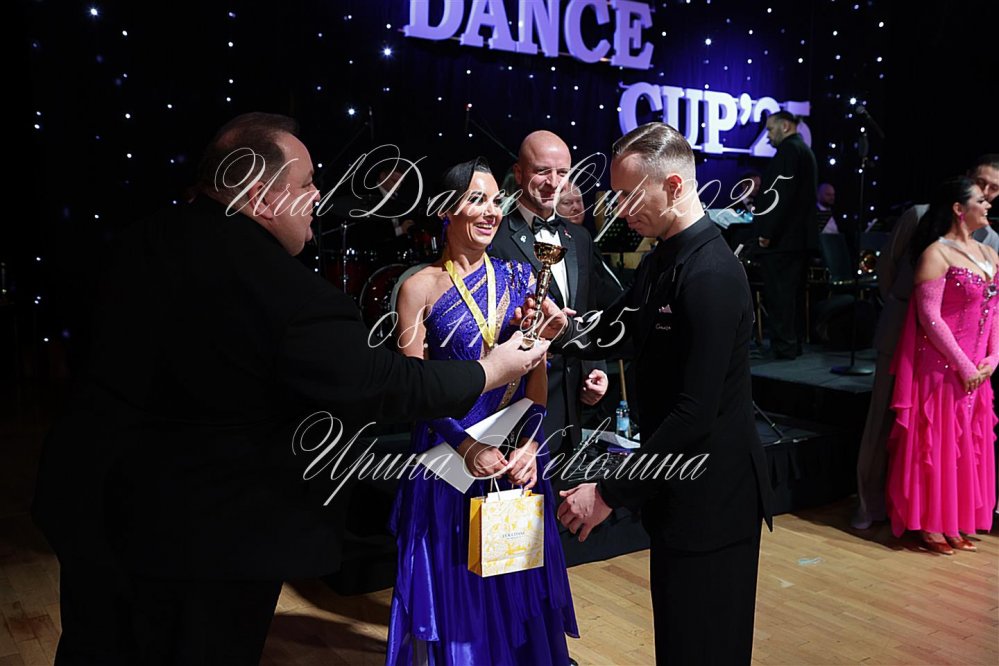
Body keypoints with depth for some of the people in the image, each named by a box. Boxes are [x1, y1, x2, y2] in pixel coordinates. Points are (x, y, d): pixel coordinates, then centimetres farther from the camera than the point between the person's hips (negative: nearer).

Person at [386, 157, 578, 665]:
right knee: (452, 574, 12)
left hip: (518, 452, 3)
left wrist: (531, 443, -11)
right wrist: (466, 445, -18)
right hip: (449, 449, -3)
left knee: (514, 581, 17)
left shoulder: (518, 276, 2)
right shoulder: (421, 287, -7)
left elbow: (537, 369, 2)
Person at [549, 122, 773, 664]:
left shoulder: (712, 274, -25)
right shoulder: (661, 260, 6)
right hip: (678, 484, 9)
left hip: (712, 496, -9)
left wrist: (610, 491, -24)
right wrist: (565, 328, -9)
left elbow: (695, 412, -28)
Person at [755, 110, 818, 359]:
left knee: (777, 292, -6)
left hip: (781, 237, -10)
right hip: (799, 236, 10)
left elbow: (780, 193, -20)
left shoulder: (788, 150, -11)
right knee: (789, 290, 13)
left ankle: (784, 346, -4)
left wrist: (766, 231, -19)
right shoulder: (804, 150, 20)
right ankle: (792, 343, 18)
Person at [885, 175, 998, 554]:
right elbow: (930, 318, -17)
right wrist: (963, 366, -16)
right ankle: (928, 525, 12)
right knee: (936, 443, 1)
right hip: (941, 367, -8)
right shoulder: (936, 254, -12)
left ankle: (955, 522, 24)